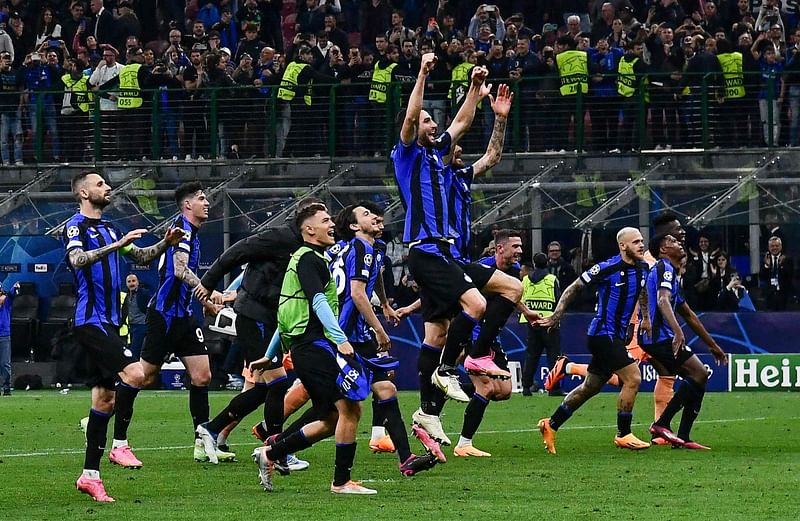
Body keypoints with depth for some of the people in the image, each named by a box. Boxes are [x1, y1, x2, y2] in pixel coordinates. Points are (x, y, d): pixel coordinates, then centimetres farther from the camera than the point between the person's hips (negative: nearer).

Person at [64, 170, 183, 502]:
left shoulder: (108, 228, 18)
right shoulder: (76, 226, -7)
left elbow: (141, 257, 26)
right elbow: (77, 259, -26)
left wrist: (165, 243, 8)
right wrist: (117, 244, -34)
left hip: (108, 322, 9)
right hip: (90, 321, -9)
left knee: (105, 397, 7)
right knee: (134, 372, -23)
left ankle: (89, 475, 10)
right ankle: (119, 445, -13)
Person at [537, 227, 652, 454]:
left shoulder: (642, 268, 6)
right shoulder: (607, 269, -16)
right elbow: (573, 288, -7)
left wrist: (646, 317, 28)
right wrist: (556, 316, -9)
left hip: (616, 337, 8)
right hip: (603, 333, -8)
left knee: (590, 388, 15)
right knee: (633, 378, -15)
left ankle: (551, 425, 26)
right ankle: (623, 435, -5)